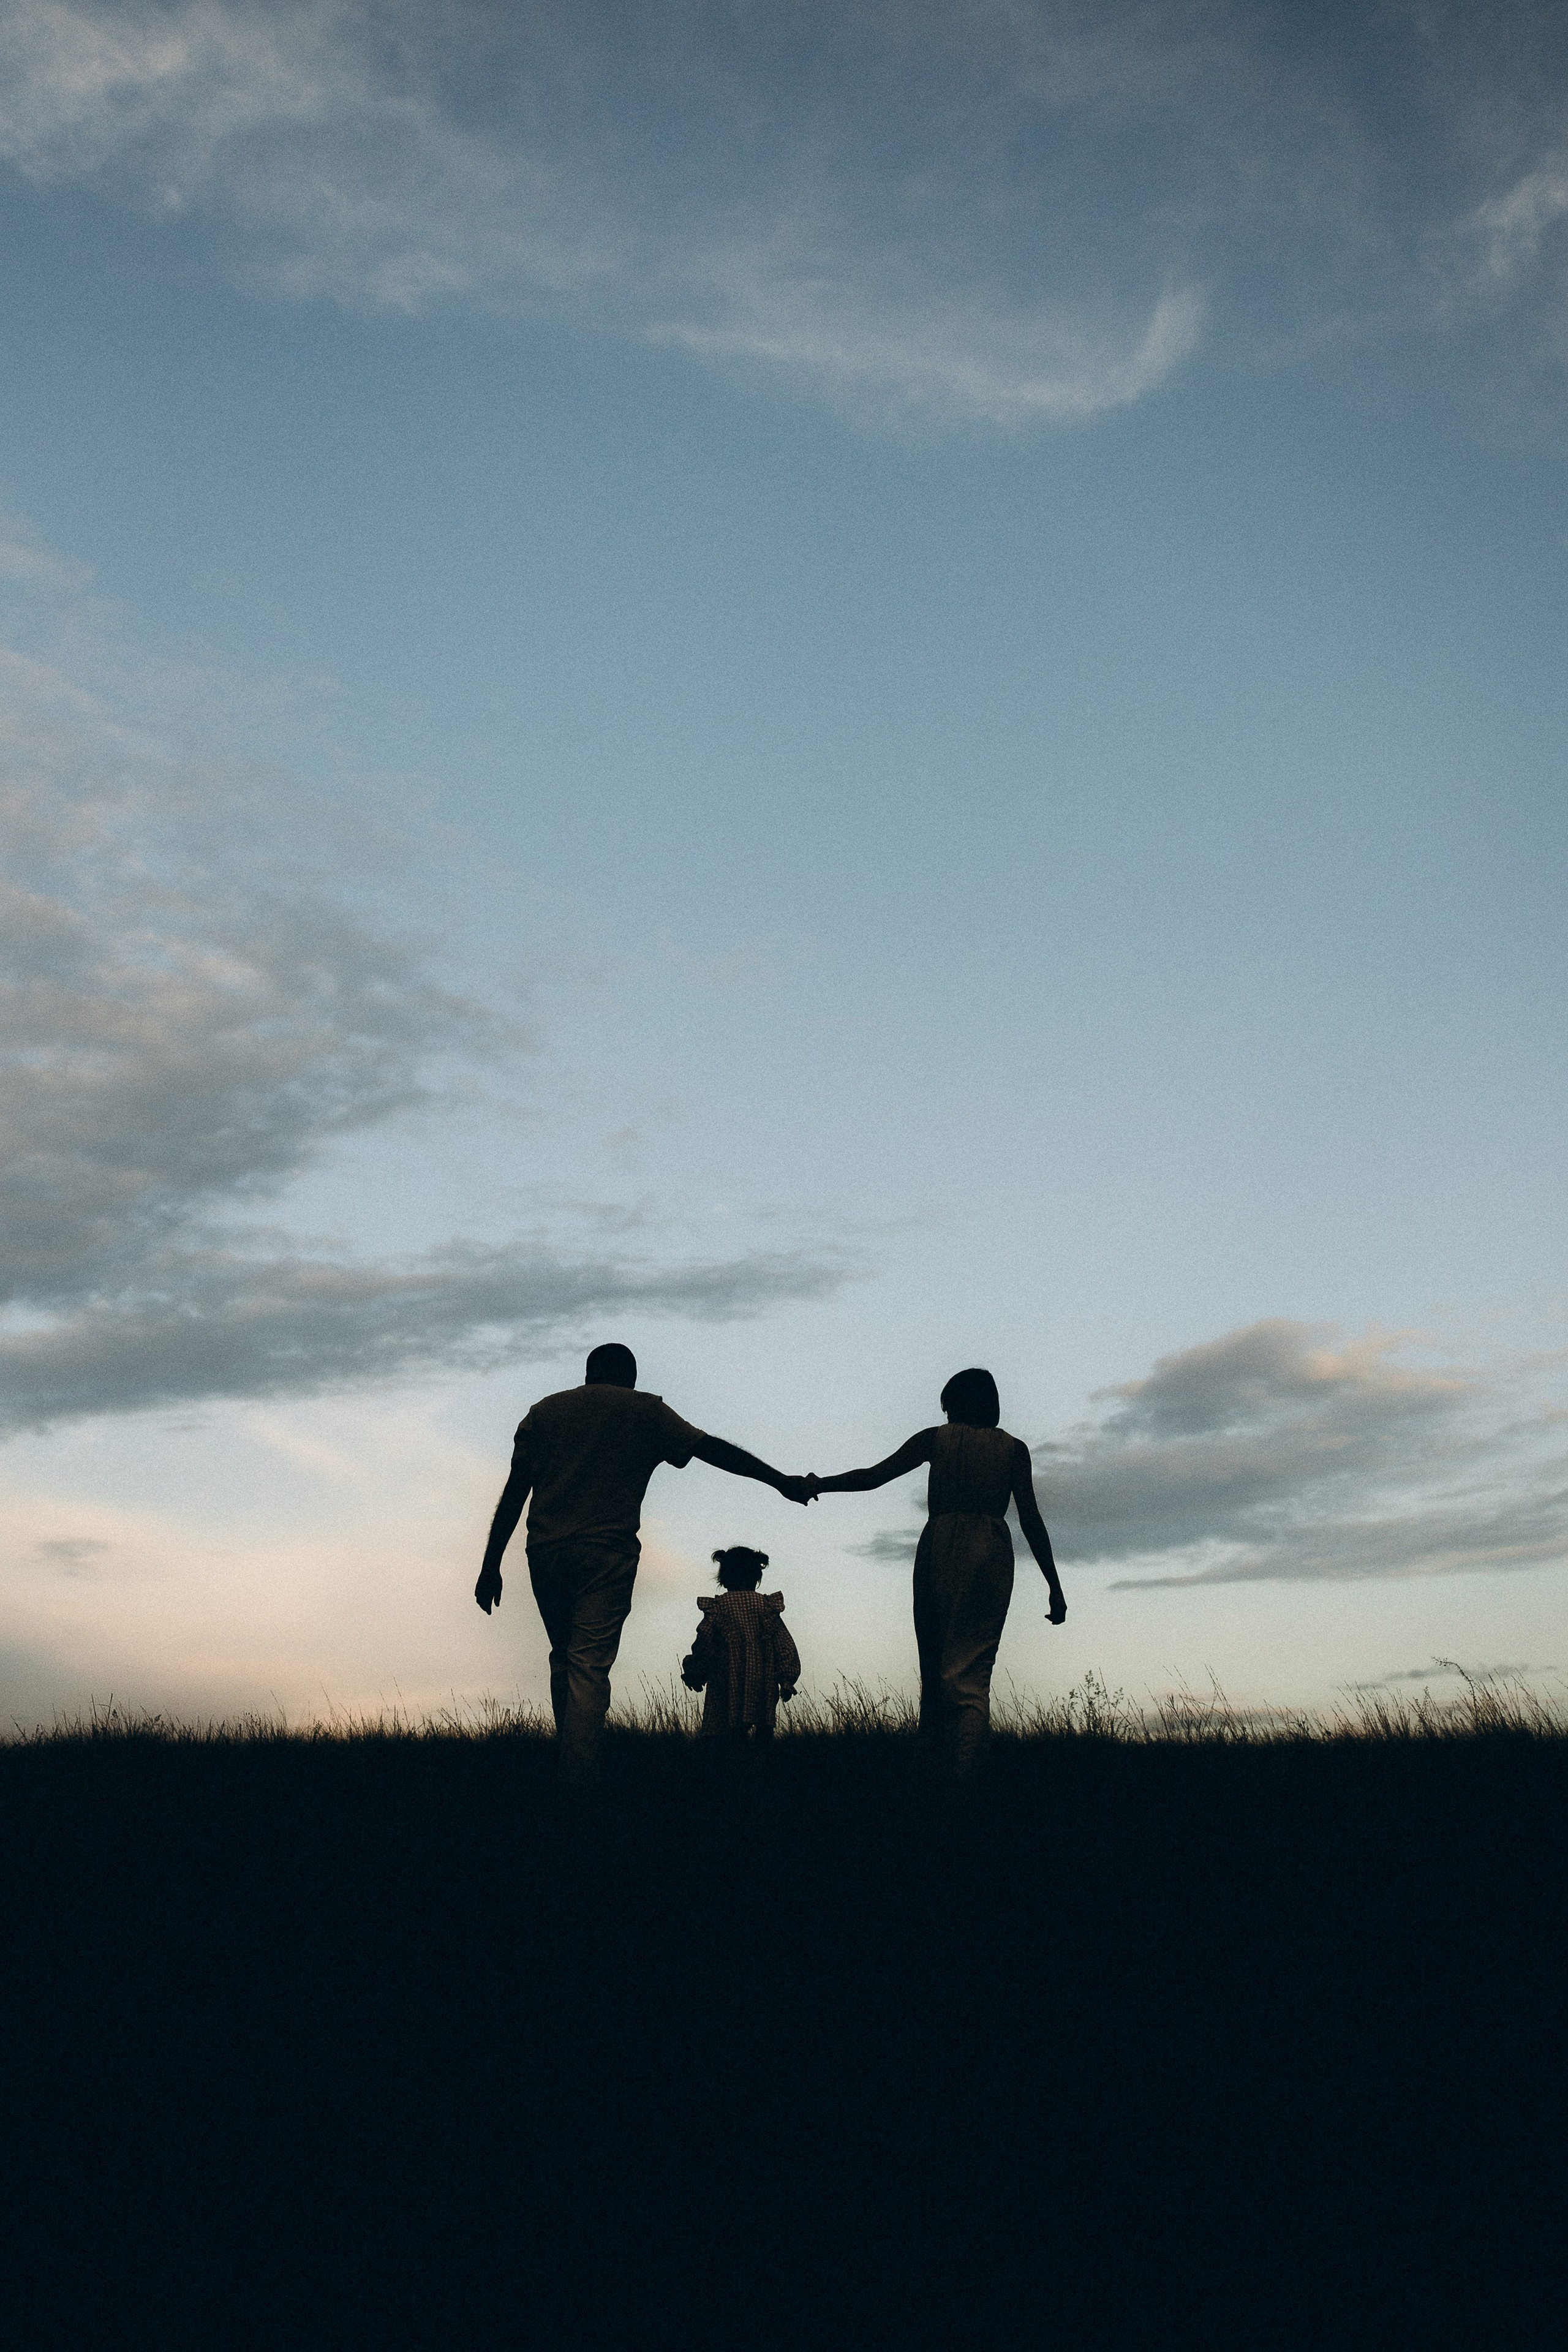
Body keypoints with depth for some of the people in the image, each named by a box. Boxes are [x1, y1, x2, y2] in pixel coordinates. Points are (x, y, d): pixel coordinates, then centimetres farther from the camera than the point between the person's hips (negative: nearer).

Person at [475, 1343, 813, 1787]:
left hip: (546, 1551, 3)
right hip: (607, 1553, -3)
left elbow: (514, 1493, 10)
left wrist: (491, 1566, 10)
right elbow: (713, 1449, 8)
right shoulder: (645, 1412, 9)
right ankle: (579, 1782, -12)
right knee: (589, 1667, -5)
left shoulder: (543, 1412, 16)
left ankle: (564, 1762, 22)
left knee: (563, 1658, 19)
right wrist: (781, 1481, 13)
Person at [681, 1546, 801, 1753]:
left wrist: (693, 1674, 11)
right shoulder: (768, 1606, 3)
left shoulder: (717, 1608, -4)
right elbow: (786, 1647, 3)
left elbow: (704, 1649, -4)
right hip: (764, 1687, 3)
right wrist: (788, 1681, 10)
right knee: (765, 1730, 10)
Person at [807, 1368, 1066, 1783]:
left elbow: (873, 1476, 8)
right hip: (990, 1549, 0)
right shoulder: (1013, 1449, 12)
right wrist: (1055, 1587, 9)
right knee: (971, 1667, -5)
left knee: (934, 1660, 12)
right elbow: (1031, 1520, 7)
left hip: (939, 1543, 0)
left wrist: (820, 1485, 22)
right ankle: (964, 1775, -19)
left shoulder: (936, 1438, 11)